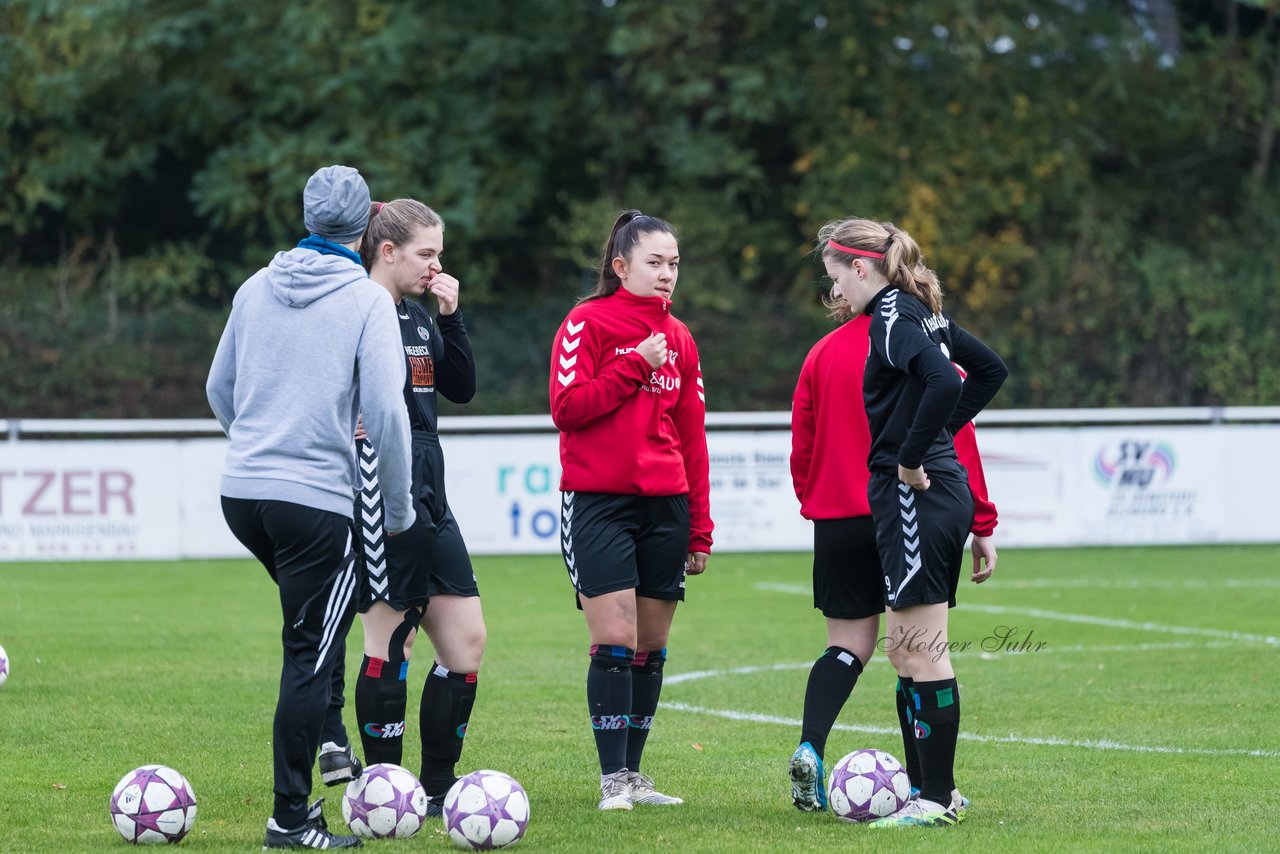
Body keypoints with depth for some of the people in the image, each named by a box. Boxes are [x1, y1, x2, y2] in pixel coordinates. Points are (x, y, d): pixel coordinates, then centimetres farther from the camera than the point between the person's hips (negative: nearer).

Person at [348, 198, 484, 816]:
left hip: (429, 498, 9)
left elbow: (462, 388, 15)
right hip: (382, 495, -9)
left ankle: (437, 788, 15)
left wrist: (452, 317, 7)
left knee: (466, 640, 7)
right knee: (391, 641, -4)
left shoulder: (418, 317, 16)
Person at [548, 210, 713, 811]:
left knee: (651, 647, 6)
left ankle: (632, 774, 14)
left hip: (666, 507, 5)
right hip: (599, 502, -5)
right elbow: (567, 406, -13)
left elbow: (692, 436, 16)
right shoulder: (588, 323, -2)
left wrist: (699, 529, 14)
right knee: (615, 641, -11)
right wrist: (634, 366, -14)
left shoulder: (678, 338, 14)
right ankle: (613, 780, -7)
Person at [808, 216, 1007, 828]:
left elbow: (944, 382, -29)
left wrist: (911, 457, -18)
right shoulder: (923, 313, 15)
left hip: (916, 497, -10)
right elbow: (990, 369, 26)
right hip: (944, 491, 10)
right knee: (904, 648, 15)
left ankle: (935, 800, -5)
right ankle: (934, 786, 19)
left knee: (923, 652, -7)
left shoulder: (890, 318, -13)